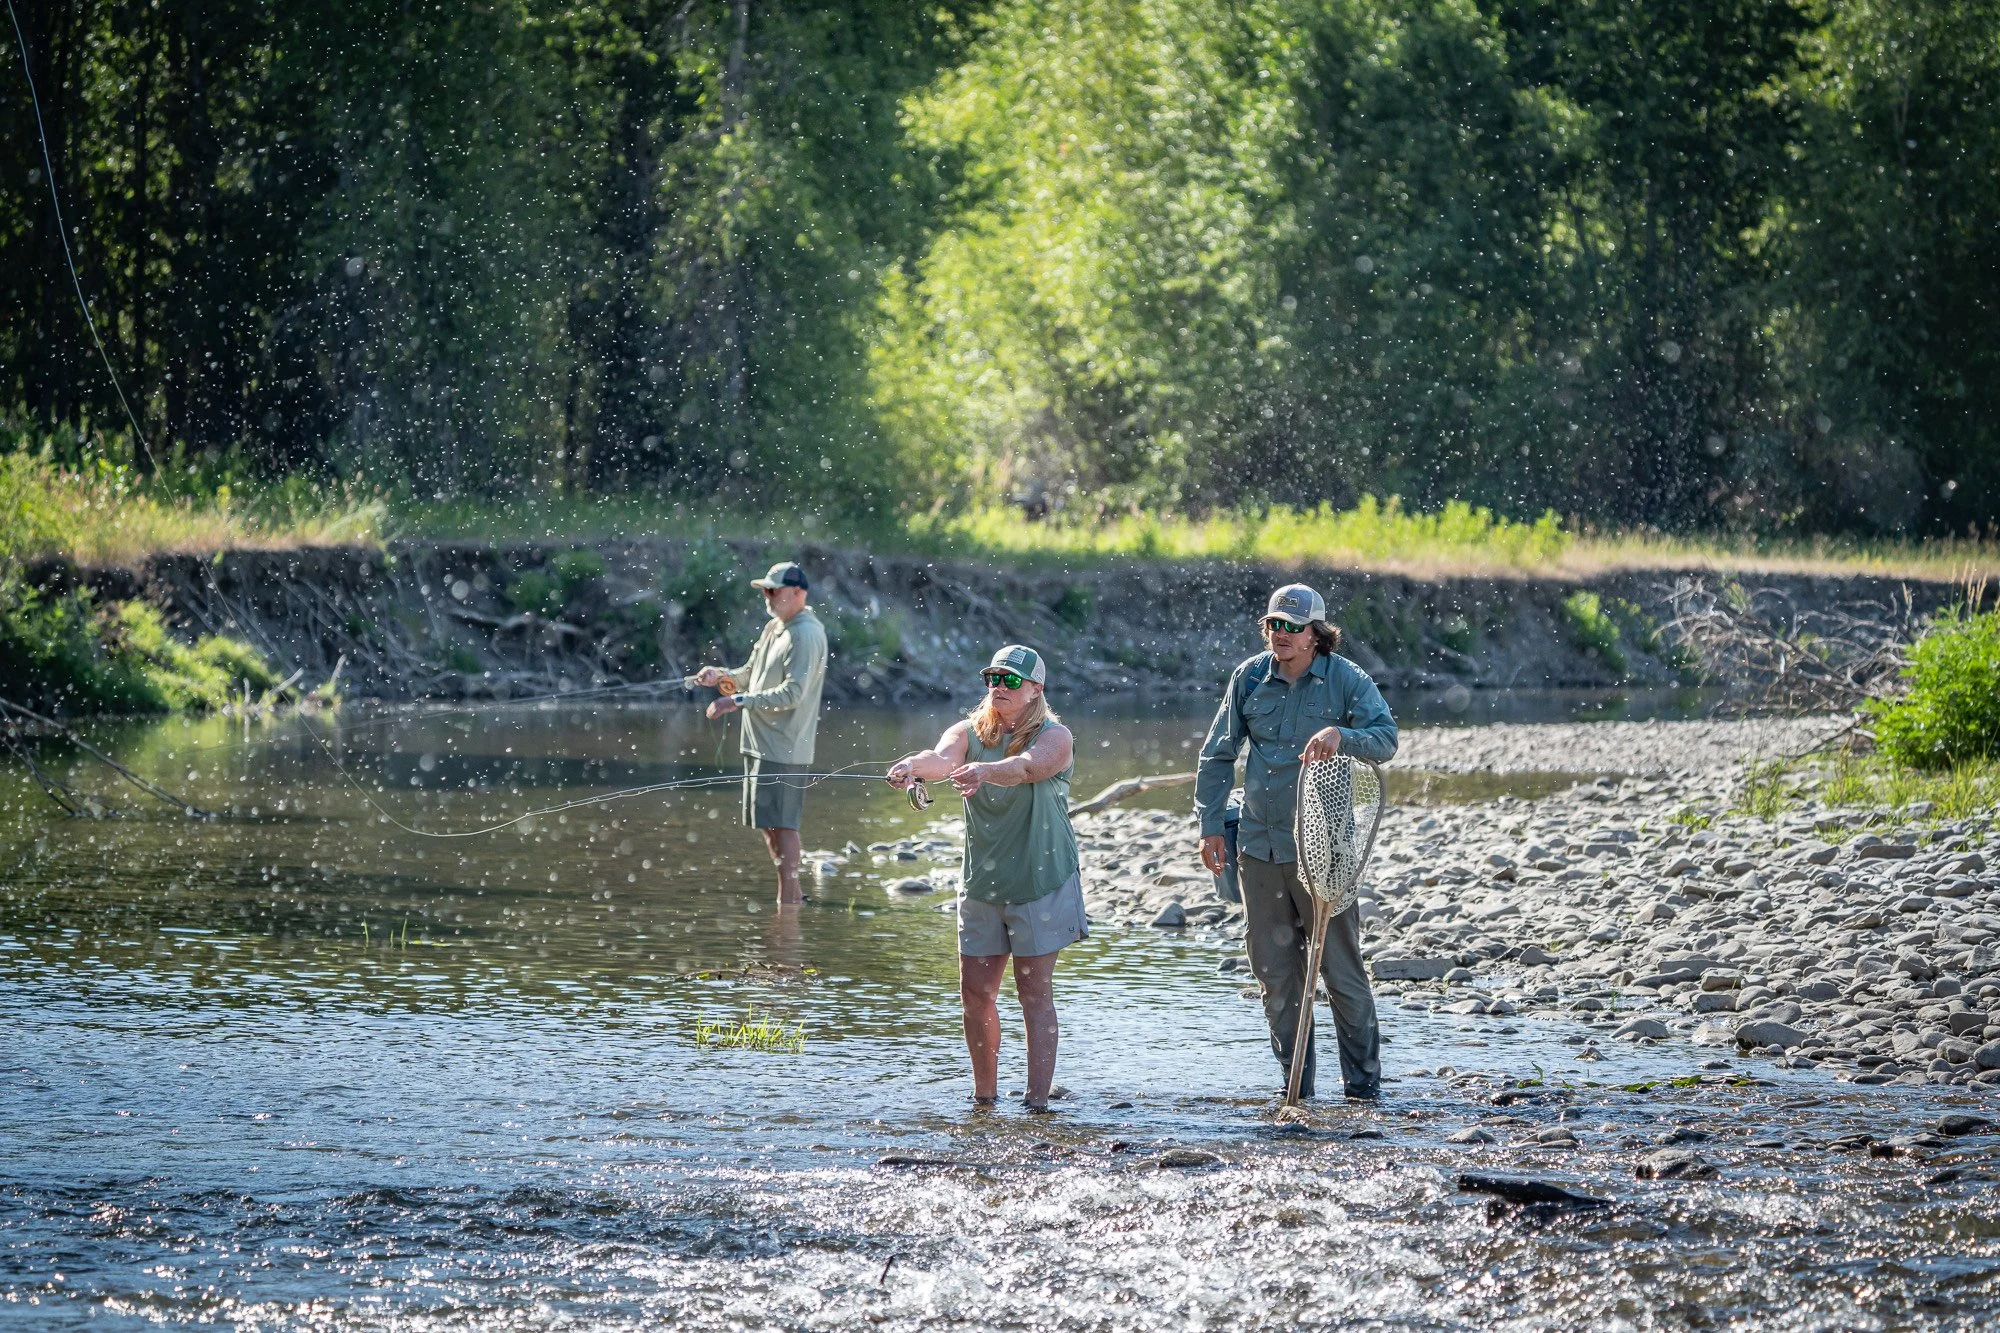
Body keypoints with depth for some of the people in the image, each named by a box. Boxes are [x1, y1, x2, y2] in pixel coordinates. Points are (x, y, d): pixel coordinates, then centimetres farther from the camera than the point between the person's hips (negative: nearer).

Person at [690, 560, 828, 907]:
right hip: (760, 744, 10)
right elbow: (751, 674, 22)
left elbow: (792, 693, -22)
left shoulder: (806, 635, -14)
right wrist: (722, 674, 0)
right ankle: (793, 895, 21)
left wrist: (739, 702, -23)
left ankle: (787, 900, -2)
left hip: (785, 748, -10)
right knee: (767, 823, 13)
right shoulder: (773, 627, 15)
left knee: (782, 824, -7)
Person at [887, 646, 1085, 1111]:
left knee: (1035, 994, -4)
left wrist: (985, 771, -51)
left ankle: (1038, 1100, -4)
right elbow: (943, 757, -17)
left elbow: (1027, 767, -30)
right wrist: (914, 764, -42)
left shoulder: (1054, 737, -7)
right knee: (975, 993, 6)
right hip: (982, 882, 4)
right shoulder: (969, 732, 5)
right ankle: (984, 1095, 20)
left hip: (1040, 883, -4)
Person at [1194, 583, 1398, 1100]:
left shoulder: (1346, 680, -5)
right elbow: (1218, 754, 10)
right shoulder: (1249, 677, 4)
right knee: (1273, 967, 7)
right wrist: (1210, 825, 4)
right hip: (1259, 843, 4)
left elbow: (1386, 737, -14)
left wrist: (1340, 735, -33)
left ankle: (1364, 1081, 7)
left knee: (1341, 966, -2)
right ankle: (1295, 1082, 16)